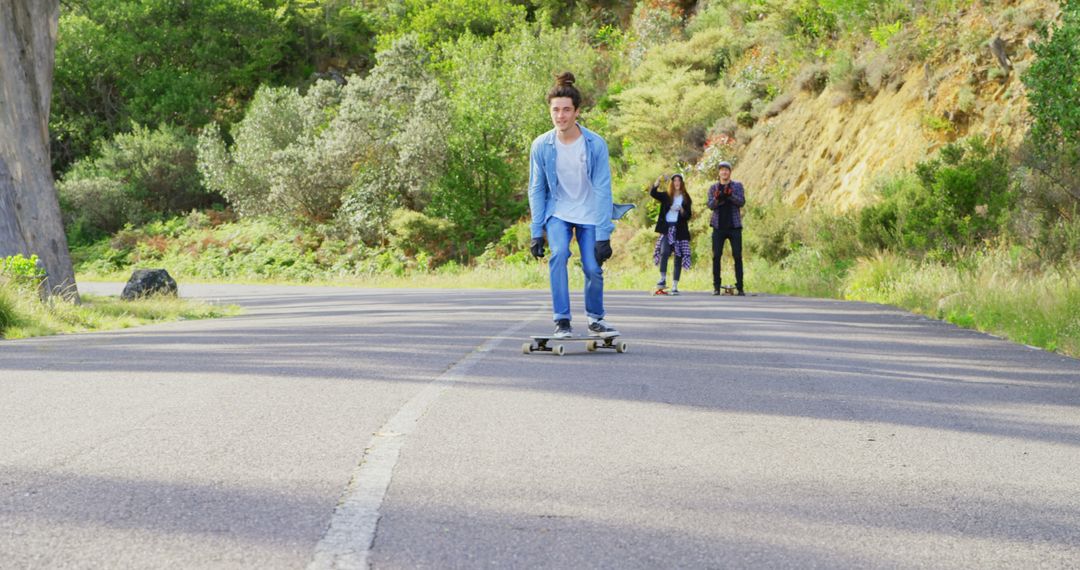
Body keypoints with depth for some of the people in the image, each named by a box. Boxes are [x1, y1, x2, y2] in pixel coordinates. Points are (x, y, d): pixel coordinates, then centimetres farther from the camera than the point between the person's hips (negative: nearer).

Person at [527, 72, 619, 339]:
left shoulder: (595, 144, -17)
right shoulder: (541, 146, -13)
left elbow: (602, 190, -15)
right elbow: (536, 190, -4)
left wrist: (603, 235, -18)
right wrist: (536, 232, -7)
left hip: (589, 214, 0)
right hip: (557, 212, 0)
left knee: (593, 268, -5)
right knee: (559, 254, -25)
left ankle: (595, 319, 22)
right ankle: (561, 321, -16)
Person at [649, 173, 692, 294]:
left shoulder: (686, 198, 9)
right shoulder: (666, 196, 9)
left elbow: (688, 216, 5)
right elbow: (652, 193, -6)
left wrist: (681, 210, -14)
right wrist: (658, 181, -18)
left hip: (680, 230, 1)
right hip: (667, 228, -1)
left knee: (678, 257, -1)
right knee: (664, 252, -21)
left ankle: (675, 286, 1)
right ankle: (663, 279, -9)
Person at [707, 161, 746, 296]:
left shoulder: (737, 186, 7)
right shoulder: (713, 188, 10)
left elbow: (742, 201, -7)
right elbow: (710, 205, -1)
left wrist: (730, 195, -25)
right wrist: (717, 199, -23)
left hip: (734, 226, -1)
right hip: (719, 226, 1)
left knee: (737, 256, -3)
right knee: (716, 256, -3)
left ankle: (740, 287, -2)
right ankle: (716, 287, 1)